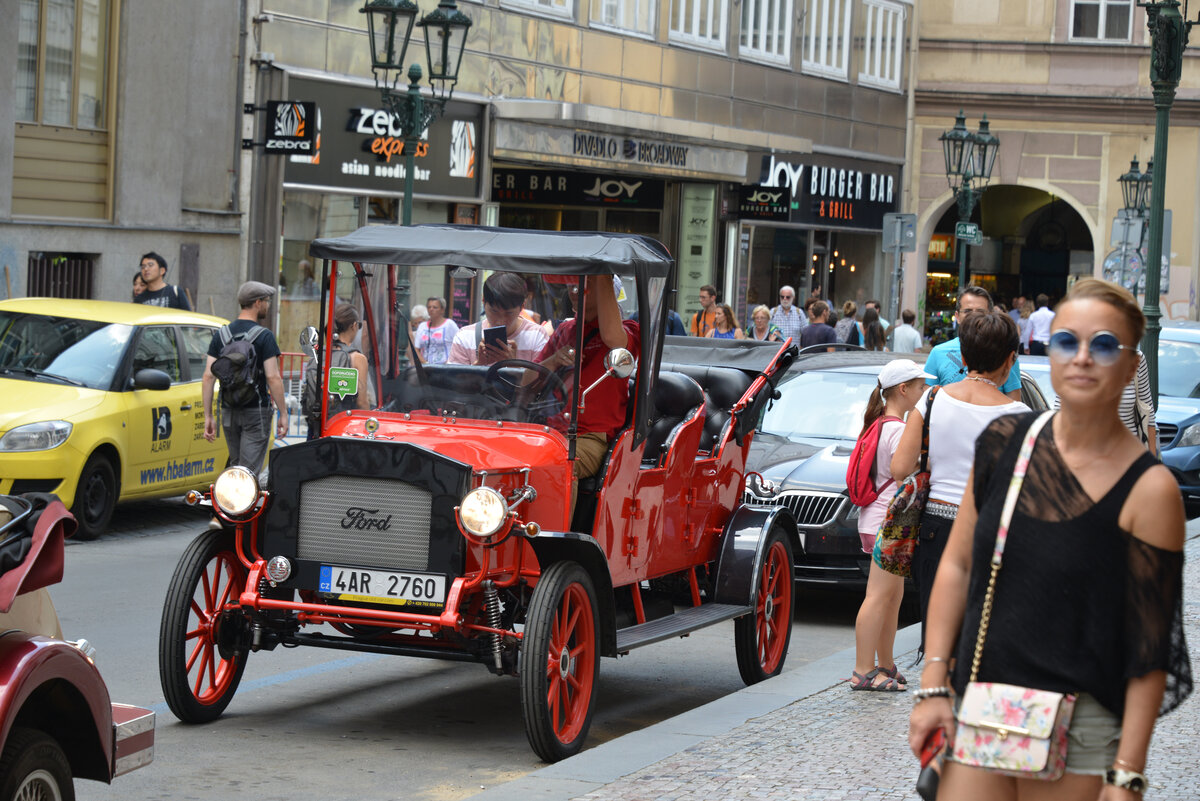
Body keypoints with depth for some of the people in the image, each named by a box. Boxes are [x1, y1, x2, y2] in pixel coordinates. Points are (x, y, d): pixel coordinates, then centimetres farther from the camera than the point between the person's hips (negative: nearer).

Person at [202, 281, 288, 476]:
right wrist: (283, 413, -8)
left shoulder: (221, 335, 6)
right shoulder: (264, 337, -10)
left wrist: (208, 416, 6)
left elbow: (208, 377, 2)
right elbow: (273, 377, -15)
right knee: (249, 470, -5)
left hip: (228, 411, 5)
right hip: (256, 412, -5)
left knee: (235, 465, 19)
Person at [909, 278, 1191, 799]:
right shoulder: (1004, 442, 3)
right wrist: (934, 686, 3)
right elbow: (957, 566, 9)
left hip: (1080, 727, -3)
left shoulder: (1149, 490, -10)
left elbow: (1149, 649, -9)